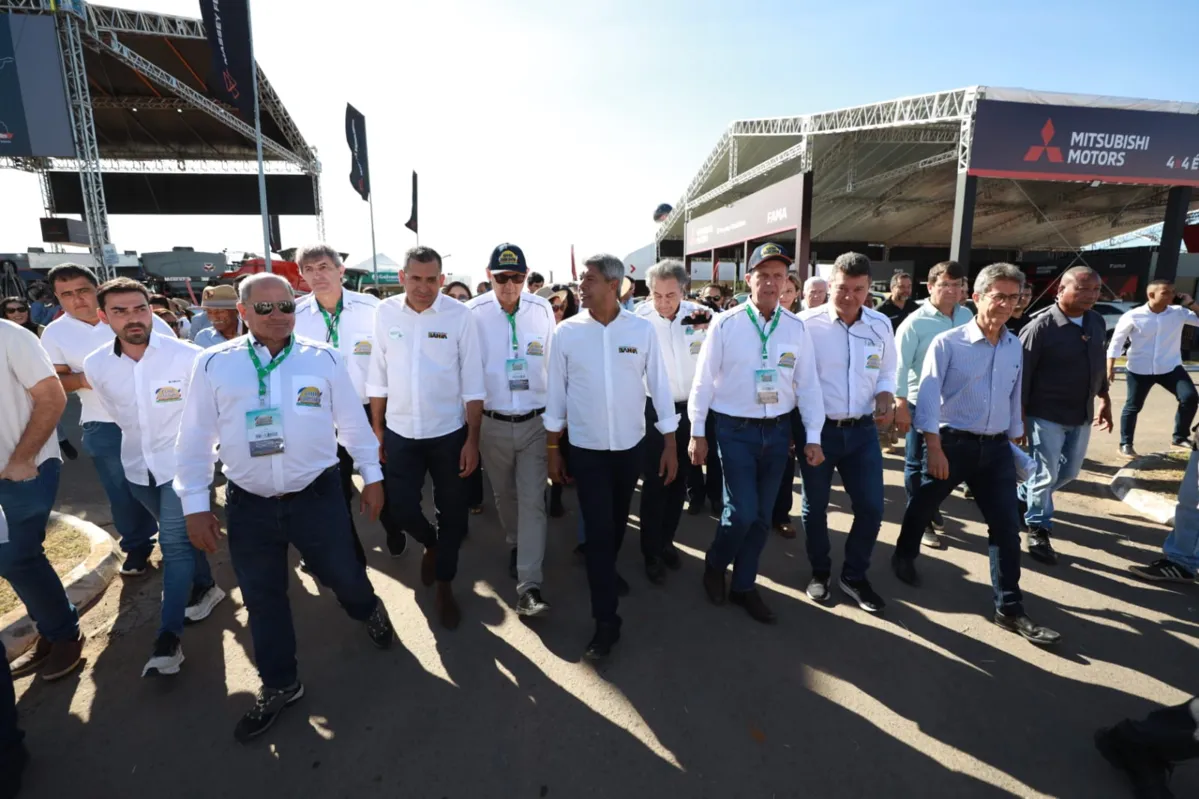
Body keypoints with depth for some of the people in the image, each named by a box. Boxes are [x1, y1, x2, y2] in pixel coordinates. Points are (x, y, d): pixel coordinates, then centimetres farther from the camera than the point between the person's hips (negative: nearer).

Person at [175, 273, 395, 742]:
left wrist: (372, 476, 6)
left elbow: (353, 422, 4)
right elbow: (195, 438, 3)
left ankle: (368, 610, 47)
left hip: (317, 495, -1)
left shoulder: (323, 359, -2)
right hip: (248, 504, 2)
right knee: (262, 599, 14)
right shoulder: (213, 364, -1)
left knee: (343, 576, 10)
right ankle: (279, 685, 36)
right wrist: (195, 504, 2)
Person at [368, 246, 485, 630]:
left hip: (449, 432, -2)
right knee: (400, 507, 8)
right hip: (400, 432, 2)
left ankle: (444, 586, 31)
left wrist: (473, 440, -9)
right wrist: (376, 429, 7)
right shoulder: (385, 312, -2)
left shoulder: (459, 315, -10)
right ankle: (431, 545, 43)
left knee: (452, 513, 9)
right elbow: (378, 376, 4)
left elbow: (472, 383, -8)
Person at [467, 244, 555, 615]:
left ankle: (529, 587, 5)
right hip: (493, 423, 0)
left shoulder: (542, 310, -4)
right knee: (505, 494, 19)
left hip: (535, 421, 0)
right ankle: (515, 545, 46)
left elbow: (552, 363, 4)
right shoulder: (474, 313, -9)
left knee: (533, 501, -1)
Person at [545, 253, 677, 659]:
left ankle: (608, 571, 50)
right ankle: (606, 621, 13)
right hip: (586, 448, -1)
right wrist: (552, 450, 2)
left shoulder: (642, 330, -7)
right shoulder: (566, 332, -7)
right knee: (597, 530, 0)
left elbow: (659, 386, -2)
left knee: (617, 521, 21)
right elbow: (556, 393, -1)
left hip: (631, 445, 2)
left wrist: (670, 445, -1)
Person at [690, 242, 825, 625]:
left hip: (777, 431, 4)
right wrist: (698, 432, -4)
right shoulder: (725, 324, -7)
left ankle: (743, 585, 30)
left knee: (762, 515, 11)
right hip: (734, 430, -3)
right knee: (743, 511, -7)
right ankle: (714, 565, 25)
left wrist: (813, 437, 1)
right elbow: (704, 381, -5)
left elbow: (808, 384, 4)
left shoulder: (796, 328, 2)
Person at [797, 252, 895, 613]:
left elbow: (886, 371, 14)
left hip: (863, 431, 4)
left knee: (871, 507, 7)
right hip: (818, 429, -3)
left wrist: (886, 398, -5)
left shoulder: (881, 325, 3)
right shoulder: (807, 323, -10)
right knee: (815, 506, 11)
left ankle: (854, 576, 30)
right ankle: (820, 572, 34)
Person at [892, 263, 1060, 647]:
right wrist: (935, 448, -17)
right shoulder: (948, 342, -11)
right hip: (952, 442, -4)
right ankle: (904, 557, 42)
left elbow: (1014, 398, 15)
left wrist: (1016, 442, 16)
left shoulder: (1015, 347, 7)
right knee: (922, 507, 14)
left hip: (996, 447, 5)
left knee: (1007, 527, 4)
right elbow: (928, 396, -13)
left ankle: (1010, 609, 16)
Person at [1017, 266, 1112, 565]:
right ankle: (1038, 529, 21)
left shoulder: (1097, 322, 3)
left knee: (1069, 472, 18)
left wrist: (1104, 399, 20)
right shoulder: (1040, 327, -17)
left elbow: (1098, 363, 16)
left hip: (1082, 416, 7)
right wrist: (1019, 418, -15)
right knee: (1046, 474, 3)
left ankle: (1023, 498, 40)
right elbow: (1021, 375, -16)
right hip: (1046, 416, -7)